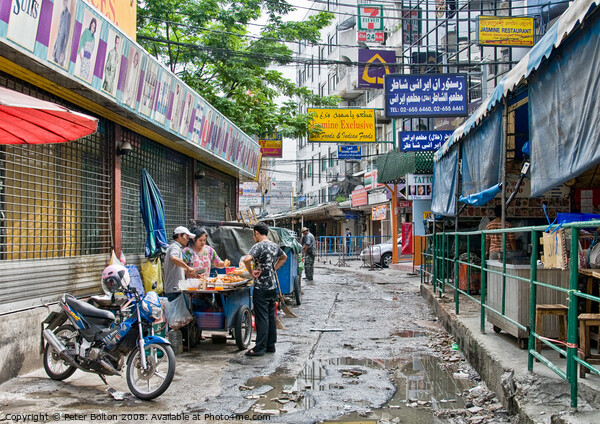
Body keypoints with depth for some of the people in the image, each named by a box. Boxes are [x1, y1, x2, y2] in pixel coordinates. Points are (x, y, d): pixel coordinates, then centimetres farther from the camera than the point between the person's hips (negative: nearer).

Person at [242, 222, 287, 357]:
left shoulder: (259, 246, -14)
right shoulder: (275, 246, 9)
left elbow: (247, 259, -30)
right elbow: (284, 257, 28)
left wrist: (251, 272, -15)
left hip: (261, 288, -7)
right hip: (273, 286, 7)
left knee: (262, 318, -4)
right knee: (271, 316, 13)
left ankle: (260, 348, 0)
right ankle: (270, 345, 19)